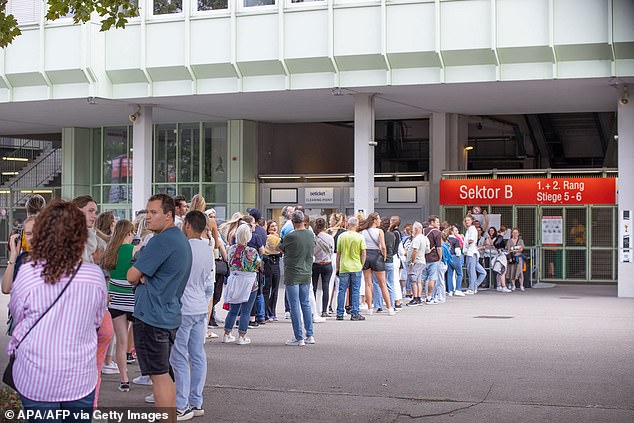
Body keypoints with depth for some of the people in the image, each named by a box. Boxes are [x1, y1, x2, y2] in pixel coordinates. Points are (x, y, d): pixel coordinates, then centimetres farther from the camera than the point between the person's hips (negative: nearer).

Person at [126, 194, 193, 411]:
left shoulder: (161, 241, -17)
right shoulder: (181, 239, 14)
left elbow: (132, 276, -15)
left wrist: (139, 279, 8)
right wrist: (144, 278, 0)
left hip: (151, 317, -9)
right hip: (171, 317, 10)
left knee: (159, 375, -5)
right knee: (165, 374, 15)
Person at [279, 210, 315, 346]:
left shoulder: (290, 236, -16)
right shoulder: (311, 235, 3)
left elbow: (281, 248, 2)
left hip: (292, 275, -6)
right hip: (307, 274, 6)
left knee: (294, 306, -1)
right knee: (306, 304, 14)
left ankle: (298, 338, 1)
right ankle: (310, 335, 17)